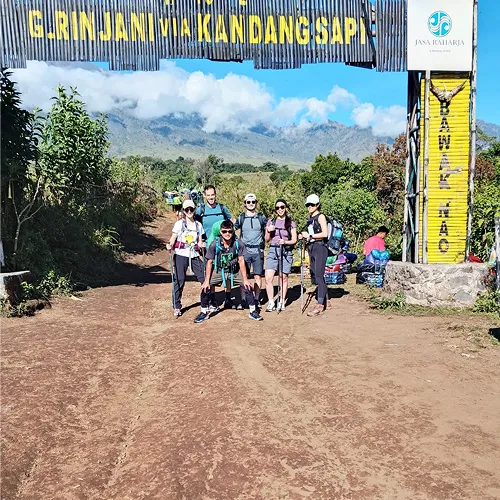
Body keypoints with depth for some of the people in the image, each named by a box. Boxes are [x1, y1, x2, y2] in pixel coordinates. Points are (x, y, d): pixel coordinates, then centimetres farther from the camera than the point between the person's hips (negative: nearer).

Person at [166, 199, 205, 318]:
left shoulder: (198, 225, 12)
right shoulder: (179, 223, 2)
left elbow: (199, 243, 12)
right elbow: (173, 239, 0)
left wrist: (202, 245, -10)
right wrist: (170, 245, -20)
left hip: (194, 256, 3)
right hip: (180, 255, -3)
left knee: (204, 277, -3)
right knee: (180, 280, -3)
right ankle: (177, 307, 11)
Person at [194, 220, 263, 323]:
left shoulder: (239, 244, -19)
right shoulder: (214, 245, -21)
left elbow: (241, 262, -11)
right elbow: (209, 262, -11)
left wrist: (245, 279, -10)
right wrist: (207, 281, -12)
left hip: (235, 271, 1)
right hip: (218, 271, 0)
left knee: (247, 286, -10)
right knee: (205, 288, -13)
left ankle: (253, 311, 11)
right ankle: (204, 313, 9)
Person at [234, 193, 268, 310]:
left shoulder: (262, 217, 6)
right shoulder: (241, 218, 7)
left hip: (258, 251, 0)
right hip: (245, 251, 0)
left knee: (257, 276, 2)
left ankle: (256, 300, 10)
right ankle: (243, 300, 6)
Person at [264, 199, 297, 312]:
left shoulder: (291, 223, 6)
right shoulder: (271, 221, 11)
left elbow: (294, 240, 3)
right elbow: (267, 240, 13)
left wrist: (285, 241, -16)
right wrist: (268, 232, -7)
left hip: (286, 252, -1)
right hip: (273, 251, 1)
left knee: (284, 278, 4)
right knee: (268, 278, -10)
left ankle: (282, 301, 18)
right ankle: (271, 302, 0)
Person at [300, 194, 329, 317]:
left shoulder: (320, 216, -5)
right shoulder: (310, 218, 17)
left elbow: (324, 234, -16)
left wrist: (310, 235, -13)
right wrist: (304, 236, 4)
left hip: (320, 248, -8)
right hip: (311, 248, 9)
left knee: (318, 276, -10)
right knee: (314, 276, 11)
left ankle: (320, 305, -6)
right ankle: (326, 300, 25)